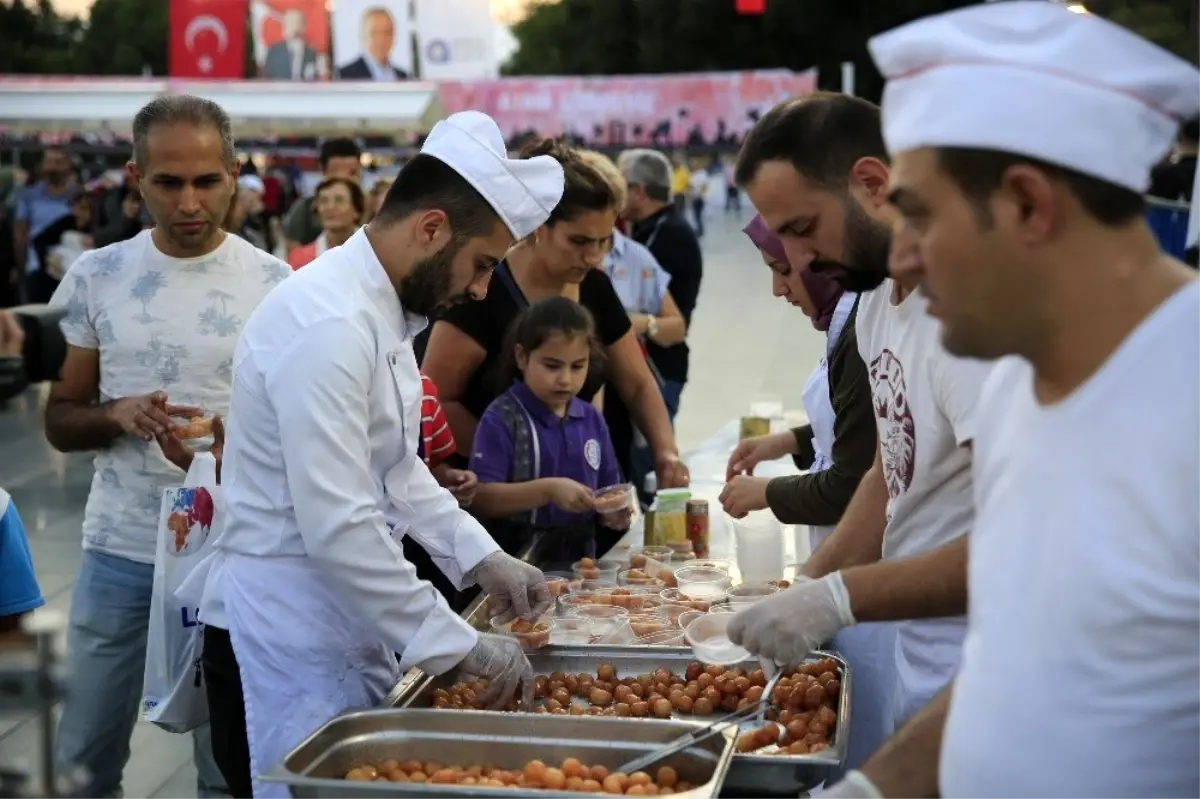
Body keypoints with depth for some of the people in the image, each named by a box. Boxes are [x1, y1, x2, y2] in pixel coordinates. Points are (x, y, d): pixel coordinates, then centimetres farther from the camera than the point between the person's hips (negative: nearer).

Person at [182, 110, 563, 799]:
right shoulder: (328, 324, -23)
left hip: (349, 625, 9)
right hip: (289, 640, -9)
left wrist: (483, 559, 7)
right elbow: (338, 528, -28)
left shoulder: (382, 310, 9)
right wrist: (462, 646, -20)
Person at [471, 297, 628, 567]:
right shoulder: (501, 420, -4)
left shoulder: (592, 419, 12)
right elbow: (481, 499, -11)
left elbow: (607, 490, 18)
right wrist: (548, 490, -19)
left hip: (579, 561, 5)